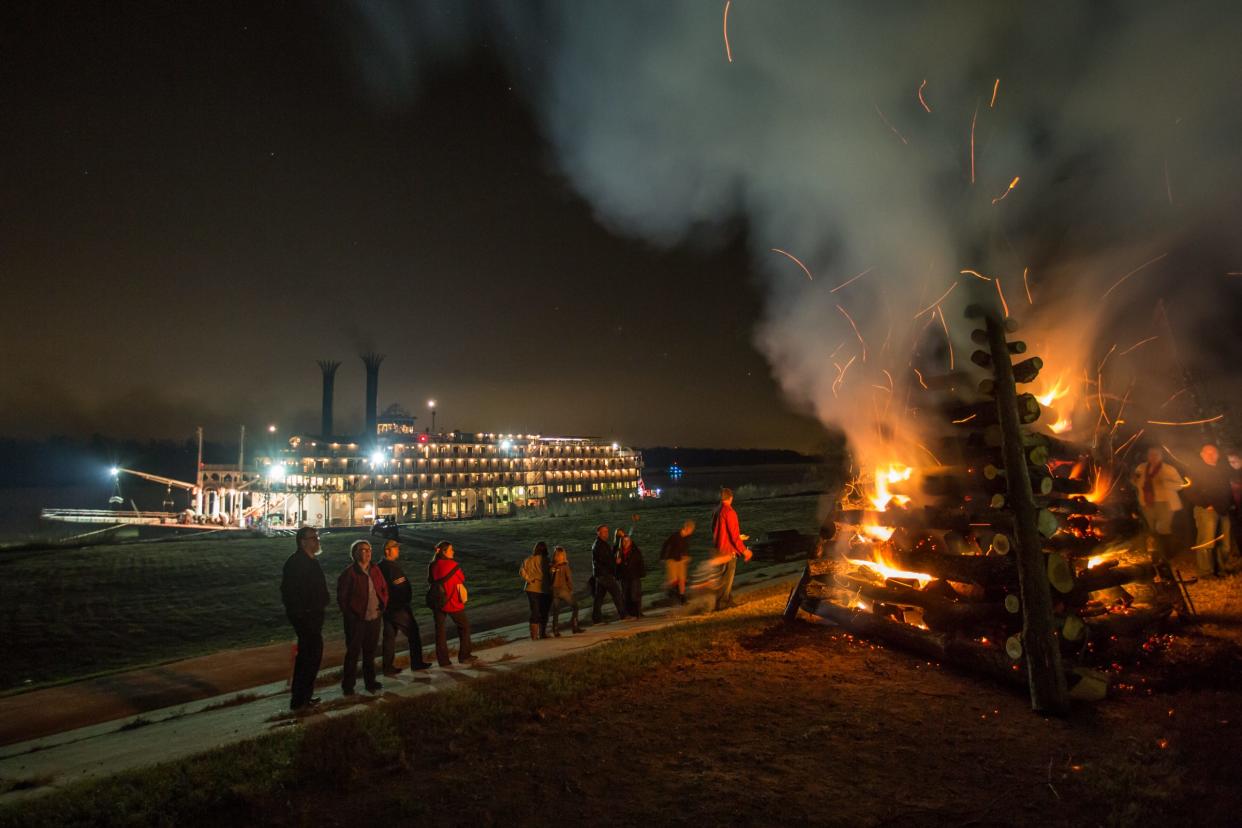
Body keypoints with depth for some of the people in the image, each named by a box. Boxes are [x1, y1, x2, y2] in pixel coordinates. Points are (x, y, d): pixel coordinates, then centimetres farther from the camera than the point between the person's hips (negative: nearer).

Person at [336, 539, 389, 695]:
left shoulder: (375, 570, 7)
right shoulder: (349, 573, -10)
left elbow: (384, 589, 16)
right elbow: (341, 597, -8)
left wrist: (382, 607, 6)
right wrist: (350, 616, -8)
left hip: (375, 618, 5)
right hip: (356, 620, -5)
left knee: (370, 652, 15)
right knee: (353, 653, 3)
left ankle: (370, 682, 27)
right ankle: (348, 686, 14)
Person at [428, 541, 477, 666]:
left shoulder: (432, 566, 0)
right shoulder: (452, 565, -14)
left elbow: (430, 583, 9)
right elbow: (460, 585, -8)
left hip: (436, 601, 4)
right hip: (452, 602, -4)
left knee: (440, 629, 11)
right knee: (464, 626, 13)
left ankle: (443, 660, 12)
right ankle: (464, 656, 15)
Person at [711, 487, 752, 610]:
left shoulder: (717, 511, 7)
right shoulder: (729, 512, -18)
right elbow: (734, 534, -20)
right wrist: (744, 550, -12)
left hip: (719, 548, 8)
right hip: (729, 549, -8)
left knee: (727, 576, 19)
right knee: (727, 577, 0)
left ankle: (728, 601, 26)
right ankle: (721, 603, 3)